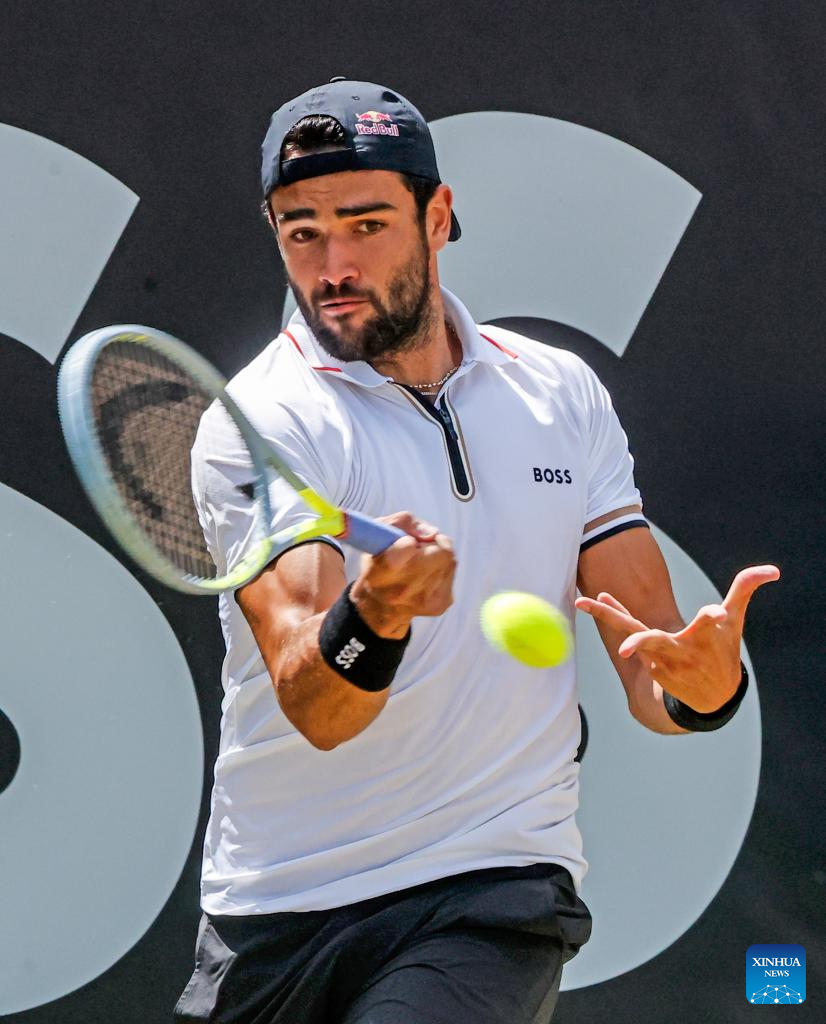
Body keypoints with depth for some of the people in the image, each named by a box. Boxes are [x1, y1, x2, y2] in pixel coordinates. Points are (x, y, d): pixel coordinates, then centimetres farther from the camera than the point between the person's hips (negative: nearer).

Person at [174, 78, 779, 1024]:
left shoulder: (563, 394, 7)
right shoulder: (260, 422, -8)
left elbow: (648, 667, 7)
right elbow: (311, 707, -20)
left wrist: (702, 684, -17)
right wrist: (370, 622, -42)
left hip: (495, 894, 0)